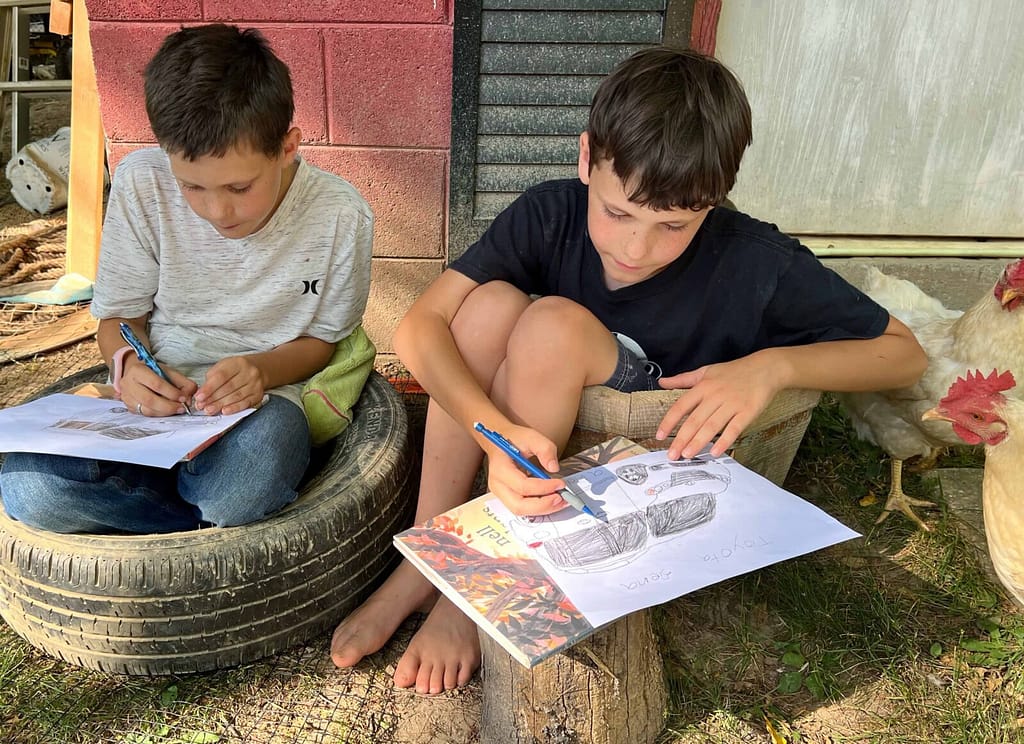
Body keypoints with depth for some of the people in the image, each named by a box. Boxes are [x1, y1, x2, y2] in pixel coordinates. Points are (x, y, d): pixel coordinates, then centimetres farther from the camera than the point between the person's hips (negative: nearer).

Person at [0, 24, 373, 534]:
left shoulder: (340, 215, -12)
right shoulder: (141, 183, -8)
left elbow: (322, 338, 1)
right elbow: (119, 314, 4)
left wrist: (262, 370, -20)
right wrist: (129, 364, -19)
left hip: (260, 400, -2)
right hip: (155, 394, 2)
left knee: (247, 485, -38)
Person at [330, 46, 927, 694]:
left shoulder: (755, 265, -21)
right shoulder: (551, 214, -17)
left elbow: (906, 353, -12)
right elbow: (420, 326, -22)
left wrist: (773, 364, -30)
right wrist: (496, 433, -40)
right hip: (533, 448, 3)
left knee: (554, 324, -29)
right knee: (490, 304, -26)